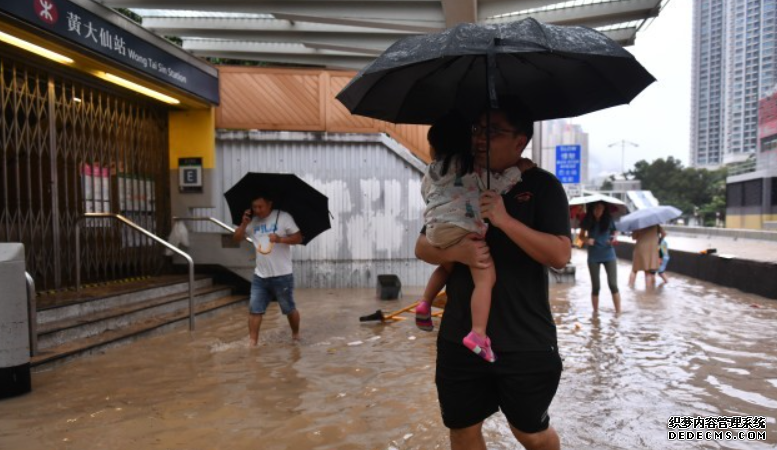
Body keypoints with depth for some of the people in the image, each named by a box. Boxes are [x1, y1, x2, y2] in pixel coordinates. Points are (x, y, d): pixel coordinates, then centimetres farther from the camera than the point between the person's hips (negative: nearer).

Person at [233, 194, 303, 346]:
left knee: (289, 309, 11)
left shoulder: (284, 217, -8)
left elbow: (298, 238, -10)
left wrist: (280, 239, -27)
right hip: (260, 276, 4)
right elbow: (236, 238, 8)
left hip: (282, 275, -4)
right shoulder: (253, 221, 6)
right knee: (254, 310, 1)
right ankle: (253, 342, 8)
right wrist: (244, 223, -9)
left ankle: (296, 334, 34)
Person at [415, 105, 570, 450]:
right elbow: (422, 247, 5)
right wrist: (456, 252, -16)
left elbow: (560, 255, -15)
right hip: (460, 338, 4)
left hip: (526, 341, -3)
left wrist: (505, 220, -26)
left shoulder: (542, 186, -5)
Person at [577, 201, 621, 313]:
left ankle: (618, 311, 4)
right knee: (595, 286, 7)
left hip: (609, 255, 0)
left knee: (613, 284, -5)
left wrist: (614, 237, -13)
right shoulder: (587, 221, -6)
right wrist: (586, 240, -16)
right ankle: (595, 312, 19)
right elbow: (581, 235, 5)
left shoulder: (609, 220, -7)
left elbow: (615, 231, 8)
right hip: (593, 257, 1)